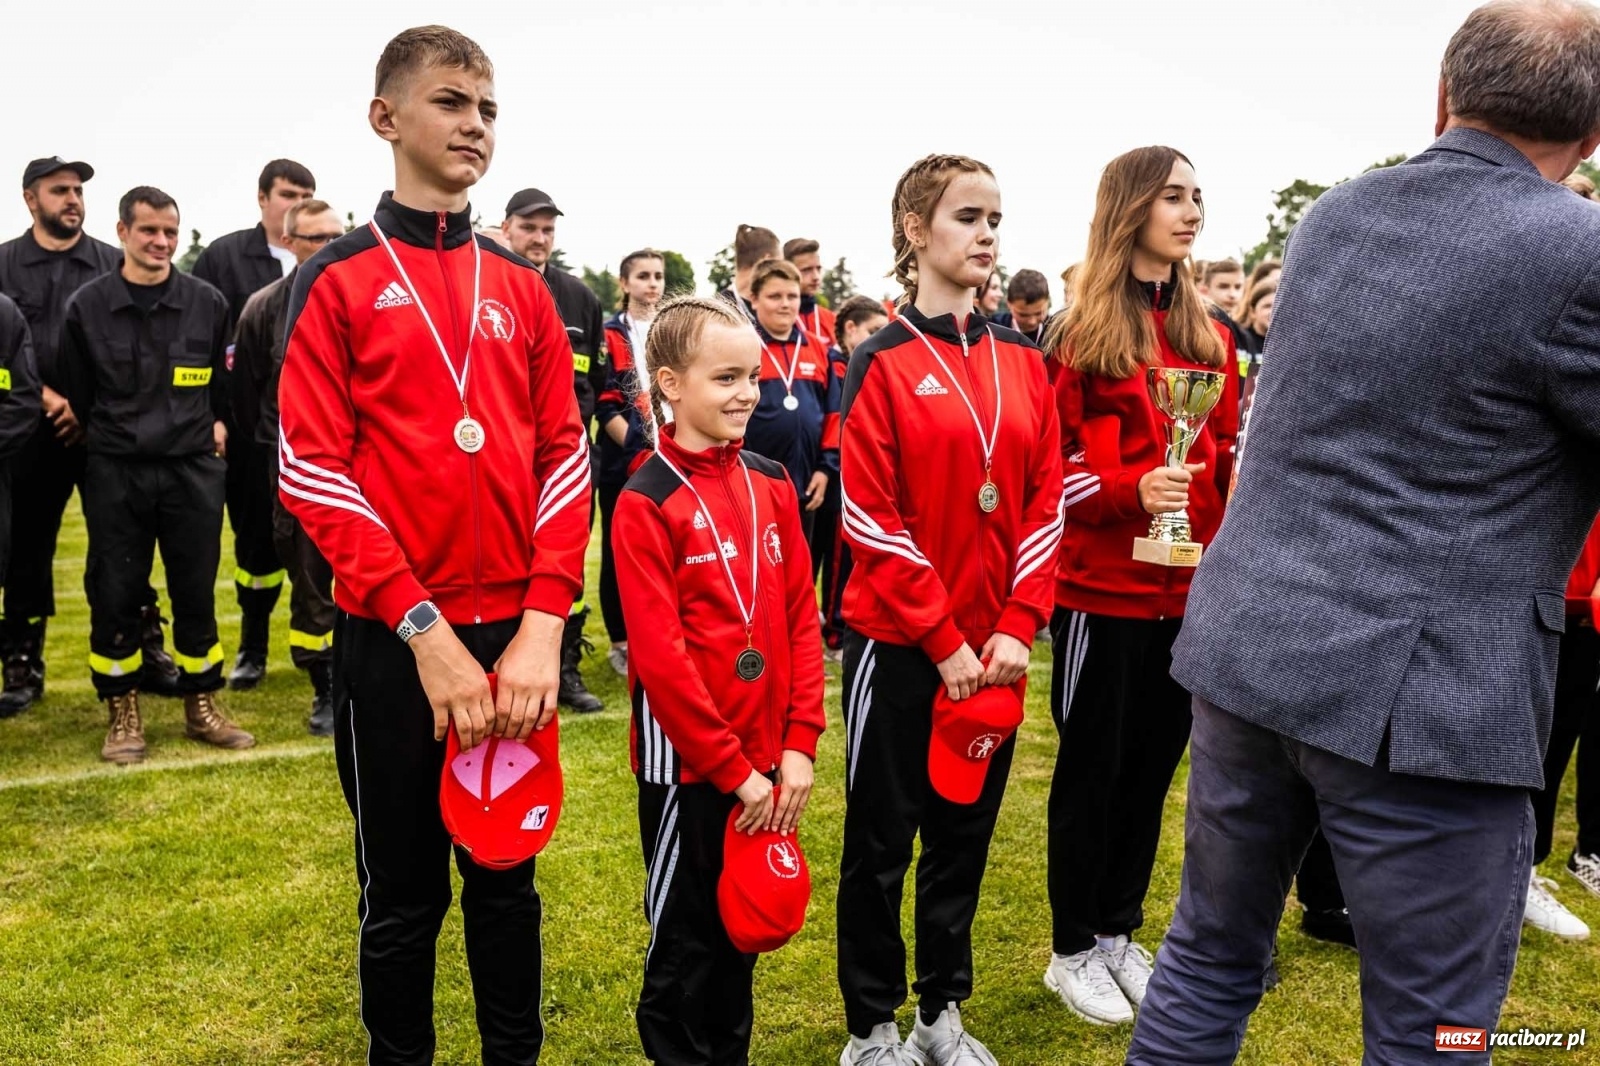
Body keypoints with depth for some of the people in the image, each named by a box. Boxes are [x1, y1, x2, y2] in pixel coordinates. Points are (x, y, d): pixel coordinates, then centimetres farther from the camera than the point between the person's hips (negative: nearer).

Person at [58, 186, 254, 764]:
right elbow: (76, 393, 8)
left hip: (193, 470, 0)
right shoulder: (86, 306, 0)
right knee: (114, 594, 4)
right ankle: (122, 712, 18)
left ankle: (202, 706, 19)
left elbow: (225, 377, 15)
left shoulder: (207, 302, 2)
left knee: (196, 591, 6)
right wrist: (108, 439, 9)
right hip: (114, 474, 0)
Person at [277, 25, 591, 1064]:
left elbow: (566, 459, 4)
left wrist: (544, 622, -7)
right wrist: (422, 625, -16)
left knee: (508, 877, 16)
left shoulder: (524, 287, 9)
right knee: (403, 892, 11)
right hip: (393, 637, -3)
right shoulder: (336, 280, -1)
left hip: (517, 633, 3)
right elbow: (313, 473, -8)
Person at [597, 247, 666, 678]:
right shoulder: (610, 335, 0)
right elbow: (604, 404, -7)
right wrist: (639, 449, -14)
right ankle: (621, 642, 15)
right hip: (623, 462, -3)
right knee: (620, 555, 4)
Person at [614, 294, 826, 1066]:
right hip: (689, 762, -5)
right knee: (686, 940, 11)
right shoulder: (646, 502, -13)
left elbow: (801, 618, 4)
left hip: (767, 759, 6)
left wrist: (798, 742, -2)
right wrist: (730, 768, -14)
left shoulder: (772, 484, 4)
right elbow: (659, 654, -16)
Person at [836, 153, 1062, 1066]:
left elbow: (1045, 501, 4)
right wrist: (943, 640, -14)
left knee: (966, 833, 15)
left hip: (994, 645, 5)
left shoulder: (1023, 362, 7)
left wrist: (1018, 625, -6)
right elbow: (871, 521, -12)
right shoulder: (882, 362, -7)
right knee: (882, 842, 8)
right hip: (899, 642, -4)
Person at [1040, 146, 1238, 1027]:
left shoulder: (1209, 338, 10)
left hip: (1188, 587, 6)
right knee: (1092, 768, 6)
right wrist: (1131, 490, -23)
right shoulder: (1083, 336, -7)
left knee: (1154, 765, 13)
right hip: (1100, 588, -5)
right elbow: (1046, 463, -9)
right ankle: (1072, 950, 23)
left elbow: (1225, 450, 16)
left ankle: (1119, 934, 30)